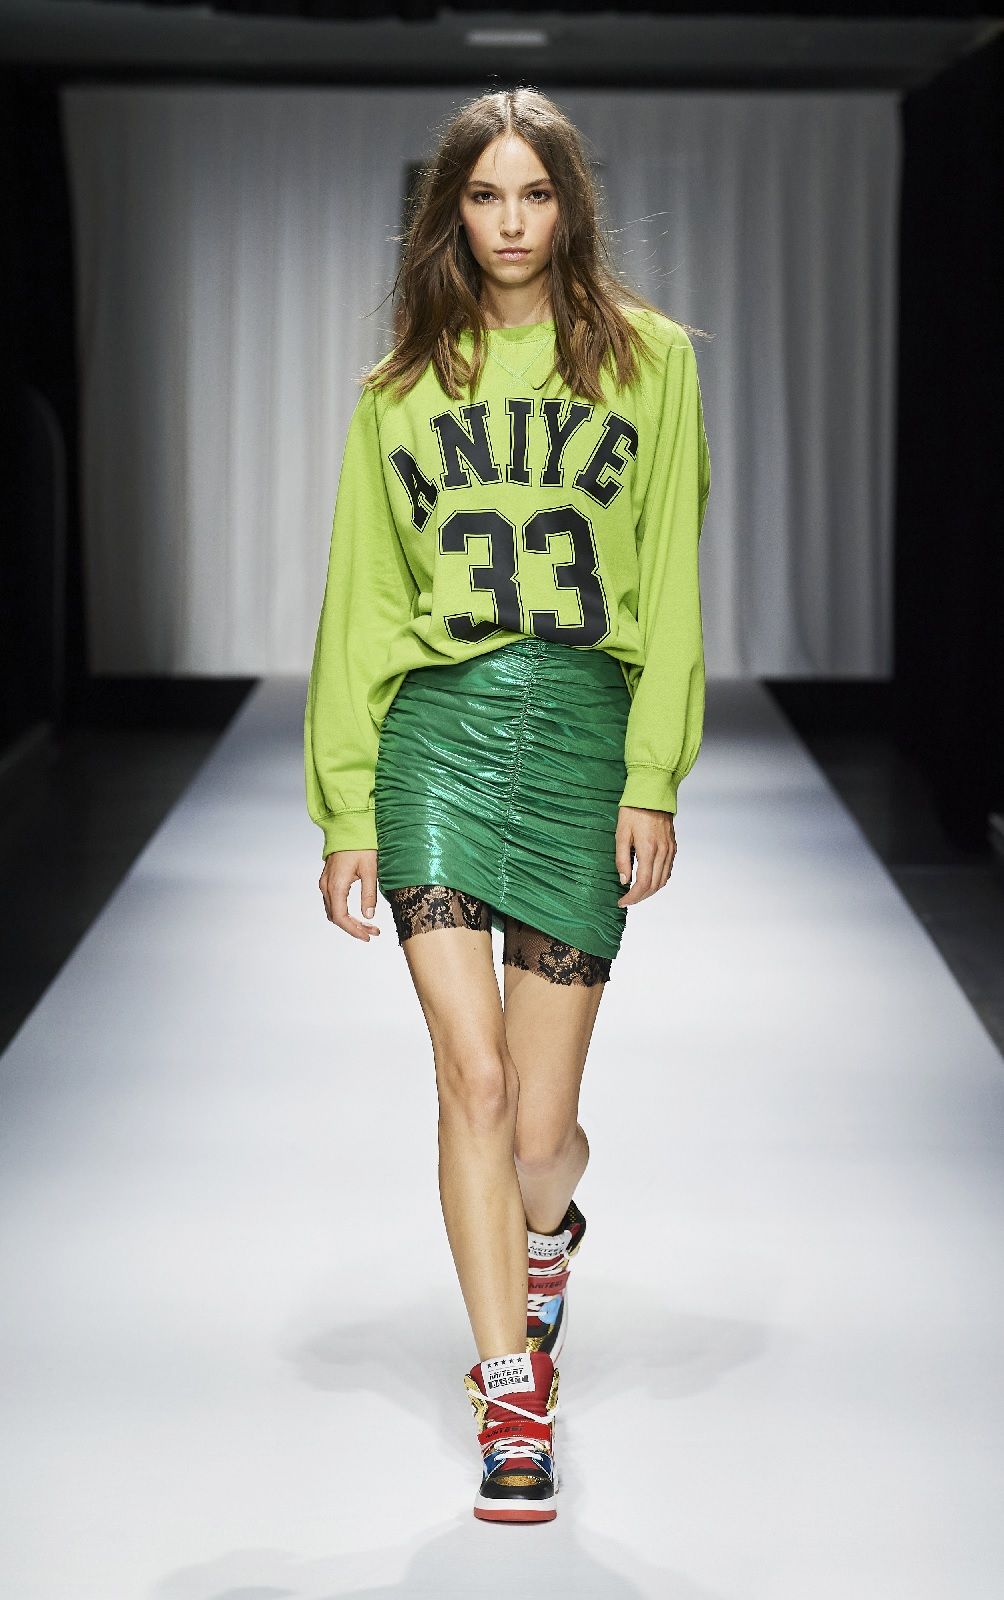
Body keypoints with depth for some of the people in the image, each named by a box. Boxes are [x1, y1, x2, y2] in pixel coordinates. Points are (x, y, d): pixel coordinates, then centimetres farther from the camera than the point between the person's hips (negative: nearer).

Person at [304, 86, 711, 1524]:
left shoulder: (650, 360, 7)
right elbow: (362, 609, 12)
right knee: (472, 1077, -10)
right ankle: (513, 1401, 2)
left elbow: (671, 586, 4)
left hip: (584, 725, -1)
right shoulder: (401, 390, 12)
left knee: (539, 1126, 2)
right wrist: (347, 811, 6)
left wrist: (653, 781, -4)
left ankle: (545, 1239, 40)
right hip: (437, 723, 1)